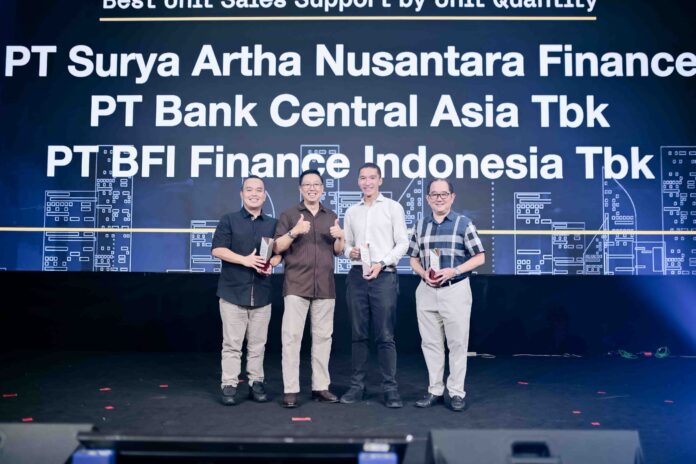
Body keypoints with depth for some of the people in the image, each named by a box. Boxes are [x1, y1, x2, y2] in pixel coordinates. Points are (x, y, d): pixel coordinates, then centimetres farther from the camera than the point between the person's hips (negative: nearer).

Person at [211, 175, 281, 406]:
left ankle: (256, 383, 17)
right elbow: (218, 250, -5)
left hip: (262, 293, 3)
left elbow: (279, 253, 14)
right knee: (232, 343, -1)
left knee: (258, 343, 8)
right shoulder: (228, 220, 4)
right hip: (233, 292, -3)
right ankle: (229, 385, 6)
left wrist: (270, 264, -9)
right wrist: (245, 260, -17)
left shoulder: (272, 224, 15)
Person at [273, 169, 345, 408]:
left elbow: (338, 251, 16)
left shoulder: (331, 216, 15)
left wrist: (340, 237, -5)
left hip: (324, 286, 3)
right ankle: (290, 390, -1)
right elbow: (277, 248, -2)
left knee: (323, 336, 6)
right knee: (291, 336, -6)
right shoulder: (289, 215, 4)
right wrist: (294, 232, -17)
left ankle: (321, 387, 14)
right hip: (296, 285, -3)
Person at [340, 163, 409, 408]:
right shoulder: (351, 212, 14)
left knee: (385, 336, -3)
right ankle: (357, 385, 15)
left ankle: (390, 388, 3)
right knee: (359, 334, 8)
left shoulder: (393, 207, 3)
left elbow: (402, 243, -1)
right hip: (357, 276, 4)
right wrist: (350, 252, -6)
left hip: (384, 276, -3)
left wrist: (381, 264, -13)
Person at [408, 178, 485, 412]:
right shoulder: (420, 225, 10)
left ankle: (456, 392, 15)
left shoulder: (464, 223, -2)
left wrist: (453, 271, -16)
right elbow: (414, 259, 14)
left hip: (455, 290, -3)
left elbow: (479, 257, -3)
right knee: (431, 343, 9)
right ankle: (435, 390, 20)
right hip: (426, 291, 4)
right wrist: (424, 273, -8)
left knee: (457, 343, 3)